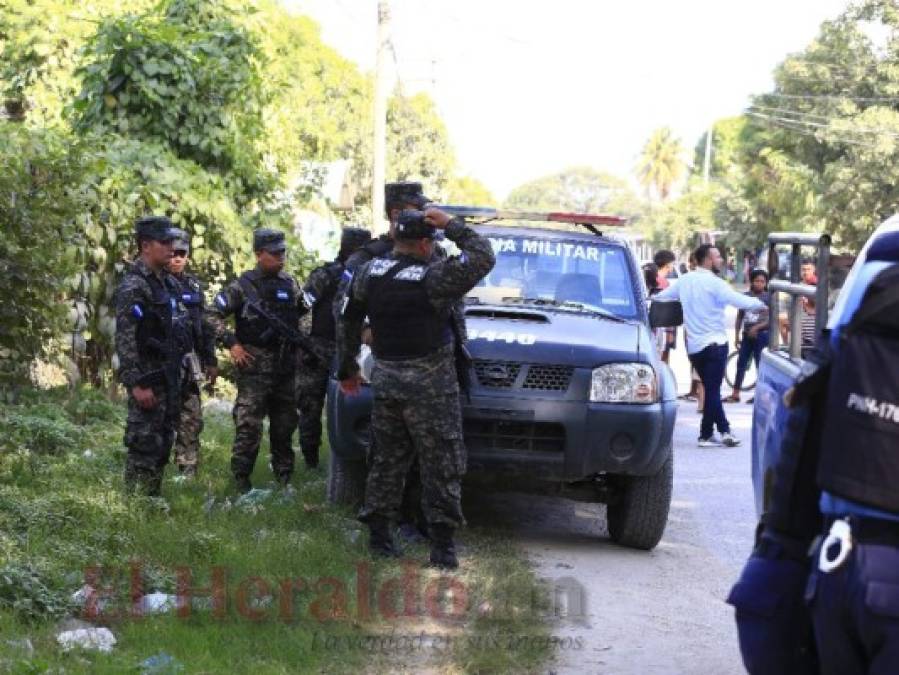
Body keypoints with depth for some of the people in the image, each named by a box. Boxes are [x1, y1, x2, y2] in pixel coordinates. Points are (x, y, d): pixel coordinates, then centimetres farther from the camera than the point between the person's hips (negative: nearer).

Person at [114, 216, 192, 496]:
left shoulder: (169, 283, 13)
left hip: (170, 378, 9)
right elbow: (125, 339, -19)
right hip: (148, 380, -9)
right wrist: (137, 384, -22)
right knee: (144, 445, -6)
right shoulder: (133, 287, -14)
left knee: (163, 442, 13)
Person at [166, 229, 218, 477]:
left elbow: (204, 325, 20)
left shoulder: (193, 285, 14)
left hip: (189, 364, 6)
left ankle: (188, 474, 14)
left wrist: (211, 360, 17)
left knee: (192, 421, 7)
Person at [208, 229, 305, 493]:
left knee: (285, 424, 12)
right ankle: (241, 480, 2)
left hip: (286, 365, 5)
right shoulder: (242, 286, -6)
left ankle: (284, 476, 23)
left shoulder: (290, 284, 9)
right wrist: (232, 344, -11)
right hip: (254, 366, -5)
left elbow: (304, 313, 24)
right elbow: (213, 315, -6)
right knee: (249, 425, -6)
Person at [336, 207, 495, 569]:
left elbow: (348, 322, 13)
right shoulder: (434, 277, -14)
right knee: (442, 465, 0)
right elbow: (484, 257, -9)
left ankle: (378, 535, 18)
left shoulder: (368, 272, 4)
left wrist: (347, 368, 23)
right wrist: (452, 225, -3)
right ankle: (442, 545, -2)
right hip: (430, 387, -6)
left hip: (385, 381, 6)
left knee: (388, 459, 16)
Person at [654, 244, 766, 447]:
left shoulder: (684, 281, 6)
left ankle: (724, 431, 12)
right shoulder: (715, 283, -13)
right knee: (713, 390, -2)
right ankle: (705, 435, -4)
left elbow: (660, 297, 12)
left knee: (711, 389, 13)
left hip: (694, 345, 6)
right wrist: (760, 303, -5)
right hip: (714, 344, -6)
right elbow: (740, 301, -21)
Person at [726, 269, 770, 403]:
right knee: (741, 363, 4)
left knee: (761, 364, 0)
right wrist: (737, 336, 9)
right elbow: (740, 317, 11)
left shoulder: (768, 298, -4)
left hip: (761, 335, -4)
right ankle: (735, 394, 9)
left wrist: (757, 327, -23)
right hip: (747, 335, 4)